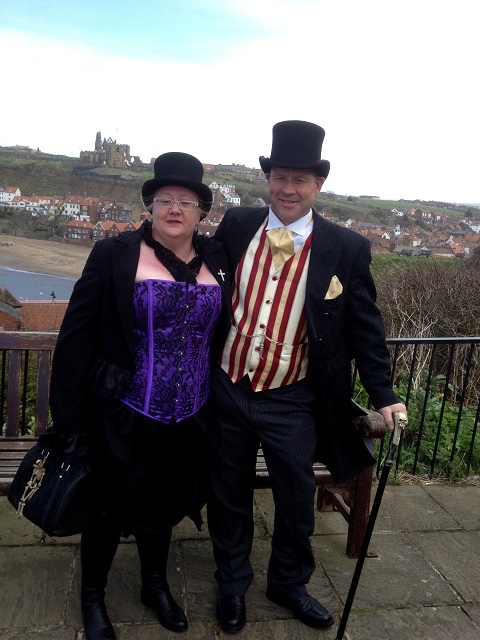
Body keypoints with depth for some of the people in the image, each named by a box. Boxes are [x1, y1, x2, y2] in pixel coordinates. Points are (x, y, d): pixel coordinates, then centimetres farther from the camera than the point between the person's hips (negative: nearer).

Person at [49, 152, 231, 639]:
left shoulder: (217, 258, 1)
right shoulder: (114, 255, -11)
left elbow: (221, 328, 8)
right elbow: (76, 337, -11)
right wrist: (69, 418, -12)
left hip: (188, 419, 4)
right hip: (124, 419, -3)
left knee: (164, 505, 23)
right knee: (111, 508, 17)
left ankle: (155, 585, 50)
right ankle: (92, 595, 45)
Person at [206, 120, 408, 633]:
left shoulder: (347, 250, -8)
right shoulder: (235, 226, -4)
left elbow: (365, 329, -2)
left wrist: (383, 395, -3)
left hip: (292, 404, -1)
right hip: (226, 392, 2)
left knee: (296, 502, 17)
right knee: (229, 498, 18)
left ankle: (288, 584, 47)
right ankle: (232, 585, 46)